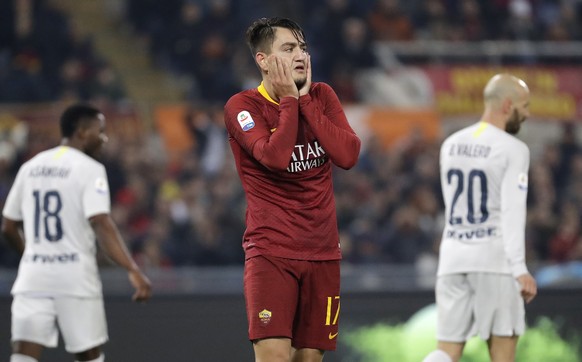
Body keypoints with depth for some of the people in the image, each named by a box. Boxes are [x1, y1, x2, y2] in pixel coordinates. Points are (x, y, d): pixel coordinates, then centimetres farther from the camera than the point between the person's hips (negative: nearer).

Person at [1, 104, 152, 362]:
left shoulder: (30, 167, 12)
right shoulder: (89, 169, -5)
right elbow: (101, 224, -18)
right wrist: (133, 271, -22)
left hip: (32, 278, 4)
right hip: (75, 278, -4)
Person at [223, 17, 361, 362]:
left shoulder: (322, 96, 8)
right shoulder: (242, 106, -7)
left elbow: (348, 155, -8)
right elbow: (275, 156, -24)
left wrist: (305, 99, -8)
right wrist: (288, 99, -13)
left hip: (322, 252, 5)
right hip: (270, 252, -5)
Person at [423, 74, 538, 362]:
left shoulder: (450, 145, 14)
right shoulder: (513, 149, -7)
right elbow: (513, 210, -17)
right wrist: (519, 268, -21)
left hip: (453, 257, 5)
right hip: (495, 260, -5)